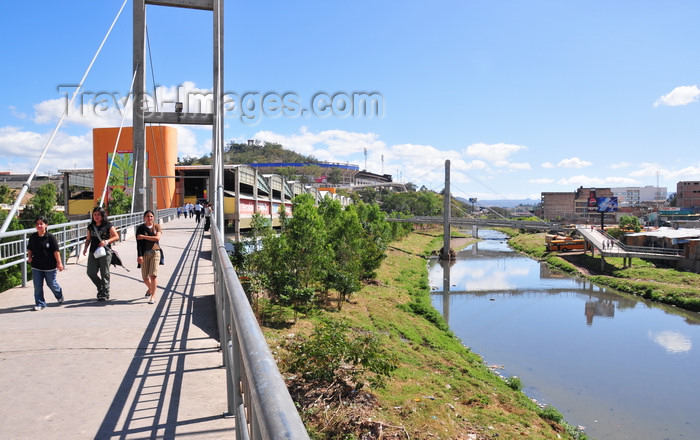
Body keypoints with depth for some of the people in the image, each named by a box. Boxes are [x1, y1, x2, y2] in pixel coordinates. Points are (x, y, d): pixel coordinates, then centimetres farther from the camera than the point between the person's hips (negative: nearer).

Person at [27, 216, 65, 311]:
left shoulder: (50, 237, -11)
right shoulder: (33, 237, 1)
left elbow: (56, 250, -9)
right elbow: (29, 249, 16)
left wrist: (59, 262, -9)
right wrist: (29, 257, 0)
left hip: (50, 266, -3)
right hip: (36, 266, 3)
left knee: (52, 284, 10)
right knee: (37, 286, 3)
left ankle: (59, 296, 37)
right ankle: (40, 303, 14)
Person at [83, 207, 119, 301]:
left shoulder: (108, 225, -3)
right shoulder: (90, 226, 11)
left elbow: (116, 236, -3)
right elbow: (88, 239, 20)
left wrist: (107, 241, -18)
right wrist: (85, 247, 3)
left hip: (105, 252, -5)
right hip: (93, 252, 5)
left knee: (104, 274, 0)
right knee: (91, 273, 0)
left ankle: (105, 294, 9)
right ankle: (100, 288, 25)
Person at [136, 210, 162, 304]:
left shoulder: (157, 226, 6)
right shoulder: (140, 228, 4)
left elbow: (157, 238, -10)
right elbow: (139, 243, -3)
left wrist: (144, 236, -10)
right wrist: (139, 255, -12)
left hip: (155, 252, -1)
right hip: (145, 253, 1)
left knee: (153, 275, -10)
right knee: (145, 277, 6)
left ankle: (153, 296, -2)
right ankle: (150, 288, 37)